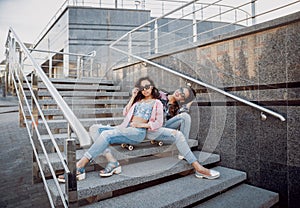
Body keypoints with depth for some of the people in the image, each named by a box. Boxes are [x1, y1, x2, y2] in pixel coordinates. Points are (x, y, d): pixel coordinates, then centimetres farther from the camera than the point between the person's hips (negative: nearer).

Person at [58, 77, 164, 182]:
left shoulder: (157, 103, 14)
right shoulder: (138, 100, 30)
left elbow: (159, 123, 3)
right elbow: (125, 113, 19)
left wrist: (141, 124, -8)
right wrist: (133, 97, 16)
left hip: (138, 131, -6)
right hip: (125, 128, 7)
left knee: (106, 134, -28)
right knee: (99, 129, -18)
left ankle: (79, 167, -29)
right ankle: (112, 163, -28)